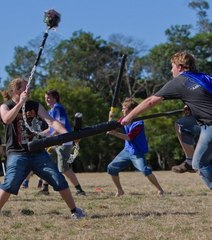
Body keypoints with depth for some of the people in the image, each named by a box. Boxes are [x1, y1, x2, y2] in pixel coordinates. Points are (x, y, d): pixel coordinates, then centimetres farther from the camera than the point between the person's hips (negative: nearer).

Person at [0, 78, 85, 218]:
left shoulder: (35, 106, 6)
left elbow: (51, 121, -6)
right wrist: (21, 102, -28)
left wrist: (67, 134, -21)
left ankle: (74, 210, 11)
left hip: (38, 152, 4)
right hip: (17, 154, -3)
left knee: (59, 180, -1)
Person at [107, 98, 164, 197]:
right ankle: (120, 190, 18)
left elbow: (128, 137, -25)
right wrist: (111, 118, -12)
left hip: (137, 152, -8)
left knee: (145, 170, -26)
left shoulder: (138, 123, -20)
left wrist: (114, 133, -30)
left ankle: (159, 189, -14)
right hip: (127, 150, 8)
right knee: (111, 168, 4)